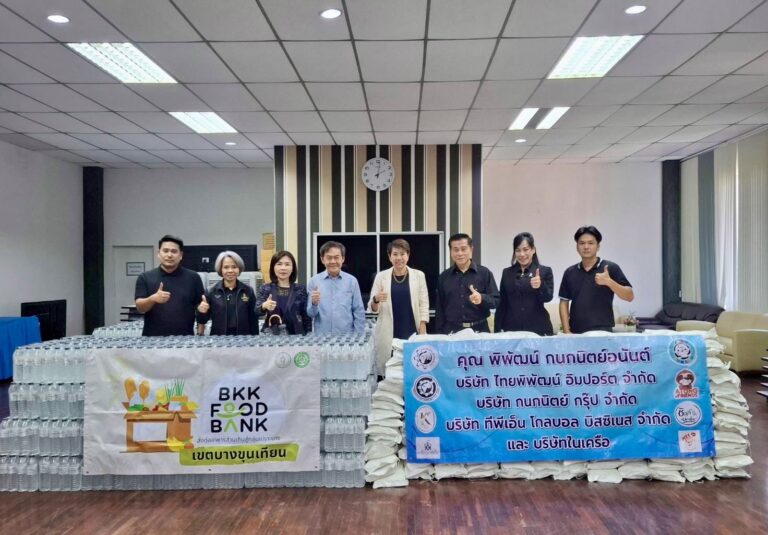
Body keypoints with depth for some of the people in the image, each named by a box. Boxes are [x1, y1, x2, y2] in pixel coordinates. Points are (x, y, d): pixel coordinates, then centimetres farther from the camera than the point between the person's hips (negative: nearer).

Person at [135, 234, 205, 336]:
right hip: (153, 338, 0)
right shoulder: (145, 278, 5)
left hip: (184, 339, 0)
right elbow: (140, 307, -3)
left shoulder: (192, 277, 4)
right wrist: (153, 299, -23)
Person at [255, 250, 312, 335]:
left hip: (295, 335, 0)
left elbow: (306, 317, 3)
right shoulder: (265, 289, 1)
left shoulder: (301, 289, 1)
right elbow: (256, 310, -13)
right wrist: (264, 306, -34)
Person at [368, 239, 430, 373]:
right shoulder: (381, 276, 3)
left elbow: (424, 305, 3)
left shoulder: (418, 275, 4)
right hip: (389, 334, 0)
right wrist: (376, 299, -17)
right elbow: (373, 308, 5)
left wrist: (422, 333, -4)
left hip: (412, 333, 0)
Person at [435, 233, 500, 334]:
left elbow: (496, 300, -3)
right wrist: (440, 334, 3)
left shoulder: (484, 273, 0)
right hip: (451, 331, 1)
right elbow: (439, 308, 8)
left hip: (479, 330, -1)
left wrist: (482, 298, -24)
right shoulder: (444, 277, 7)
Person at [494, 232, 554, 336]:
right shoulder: (507, 273, 10)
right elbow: (501, 304, 9)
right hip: (511, 329, 2)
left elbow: (548, 298, -8)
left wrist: (540, 286, -29)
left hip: (538, 329, -2)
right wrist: (498, 330, 4)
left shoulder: (545, 271, 3)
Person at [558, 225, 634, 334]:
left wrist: (609, 282, -18)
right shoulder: (570, 272, 9)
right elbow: (564, 302, 10)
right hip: (576, 332, 3)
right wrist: (566, 331, -1)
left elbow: (629, 296, -3)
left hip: (602, 332, -3)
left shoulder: (611, 268, 0)